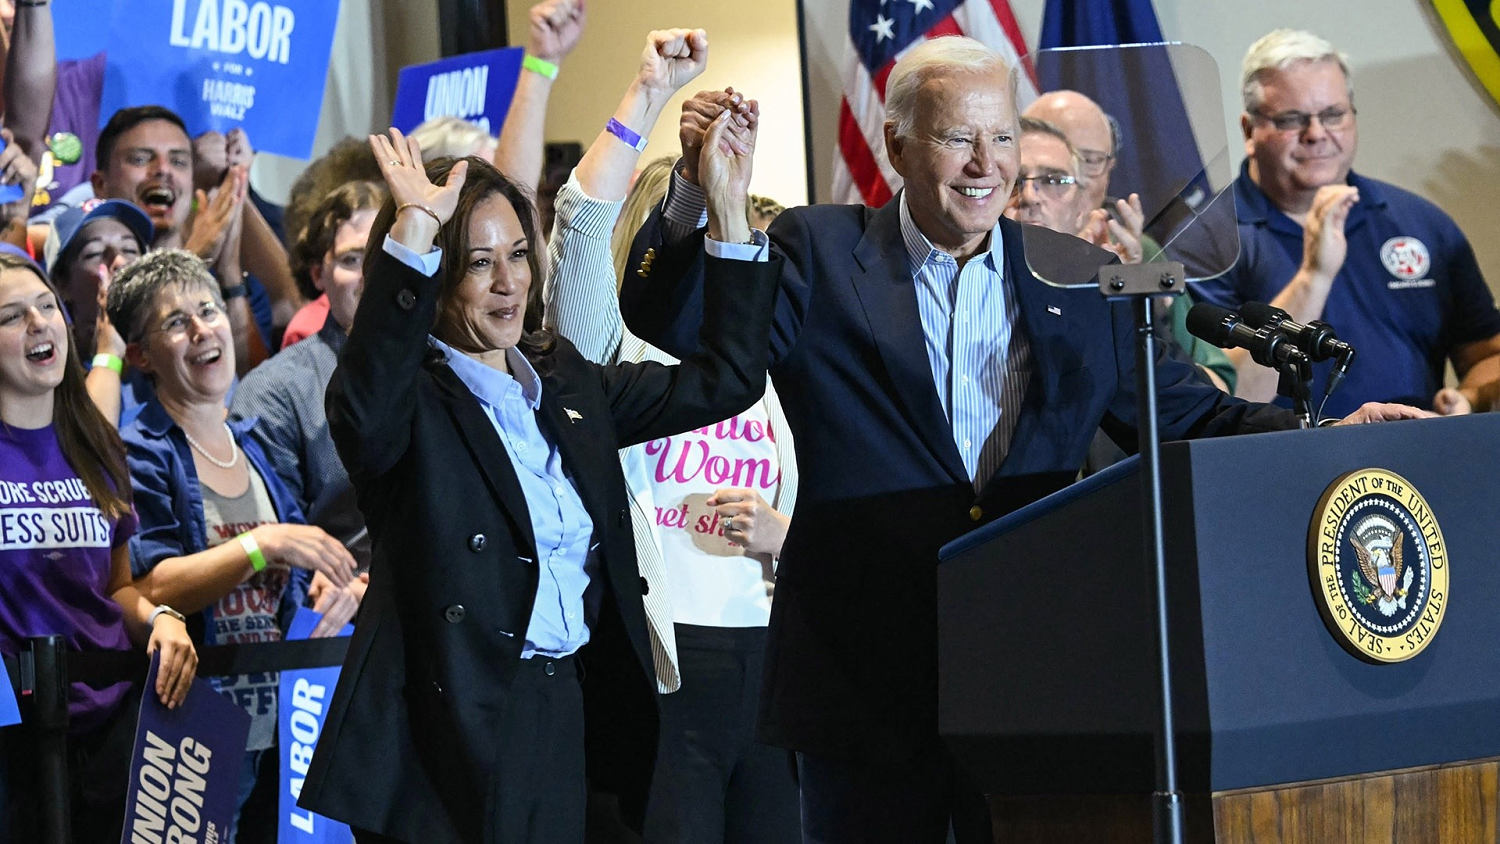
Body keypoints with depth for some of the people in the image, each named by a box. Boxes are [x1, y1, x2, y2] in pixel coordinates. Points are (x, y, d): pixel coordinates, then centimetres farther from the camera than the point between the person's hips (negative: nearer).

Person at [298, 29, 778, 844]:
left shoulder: (567, 384, 13)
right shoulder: (414, 402, -7)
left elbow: (726, 376, 16)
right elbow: (364, 409, -31)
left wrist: (728, 210, 9)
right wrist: (413, 234, -40)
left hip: (564, 723, 6)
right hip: (447, 737, -6)